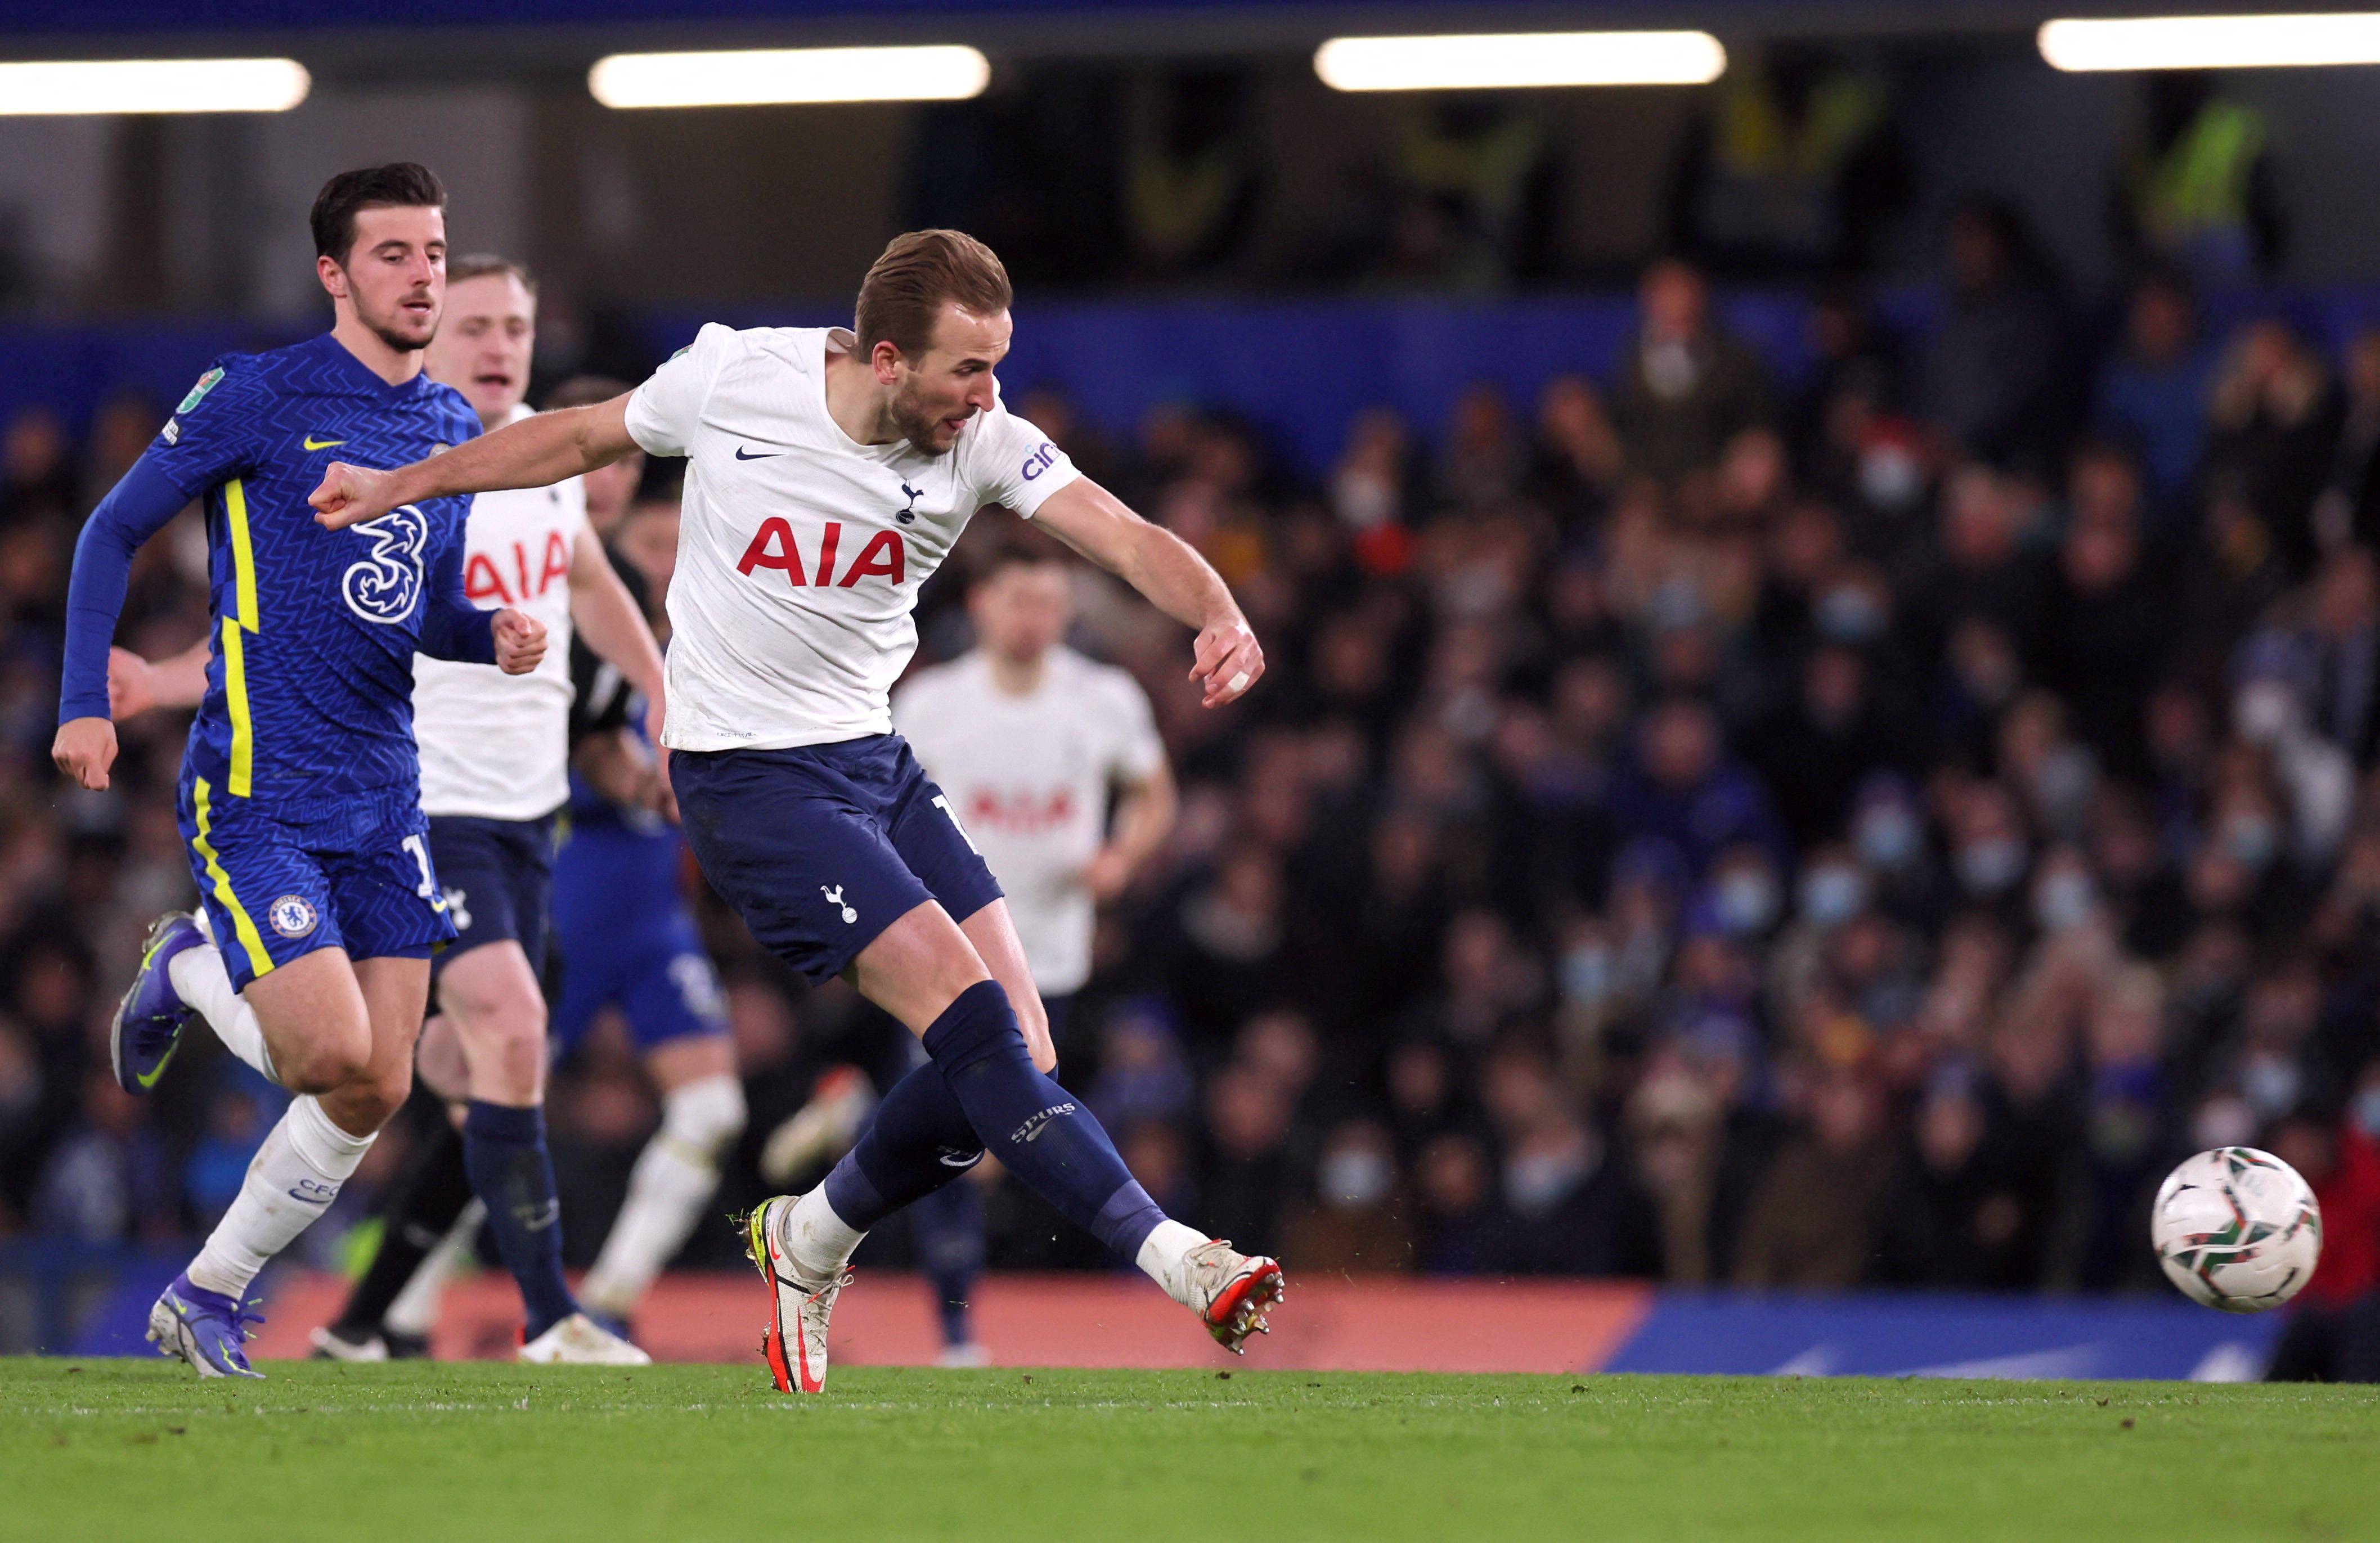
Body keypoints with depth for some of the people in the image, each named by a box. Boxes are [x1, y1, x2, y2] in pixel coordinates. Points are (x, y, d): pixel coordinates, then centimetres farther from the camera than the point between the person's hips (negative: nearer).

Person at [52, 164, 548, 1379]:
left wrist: (493, 636, 0)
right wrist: (83, 703, -9)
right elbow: (113, 532, 0)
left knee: (378, 1092, 1)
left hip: (382, 795, 6)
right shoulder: (257, 397, -7)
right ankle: (188, 973, 14)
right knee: (332, 1056, -17)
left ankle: (208, 1294, 17)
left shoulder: (451, 427, 12)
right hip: (256, 788, -6)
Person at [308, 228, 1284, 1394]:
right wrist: (403, 486, 16)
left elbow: (1121, 532, -18)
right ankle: (1172, 1260, -18)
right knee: (969, 1014, -19)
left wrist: (1219, 617, -39)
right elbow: (589, 435, 6)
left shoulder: (981, 439, -7)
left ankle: (810, 1241, 21)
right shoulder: (732, 379, -14)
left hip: (876, 760, 5)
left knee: (1011, 1057, -3)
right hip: (747, 774, -5)